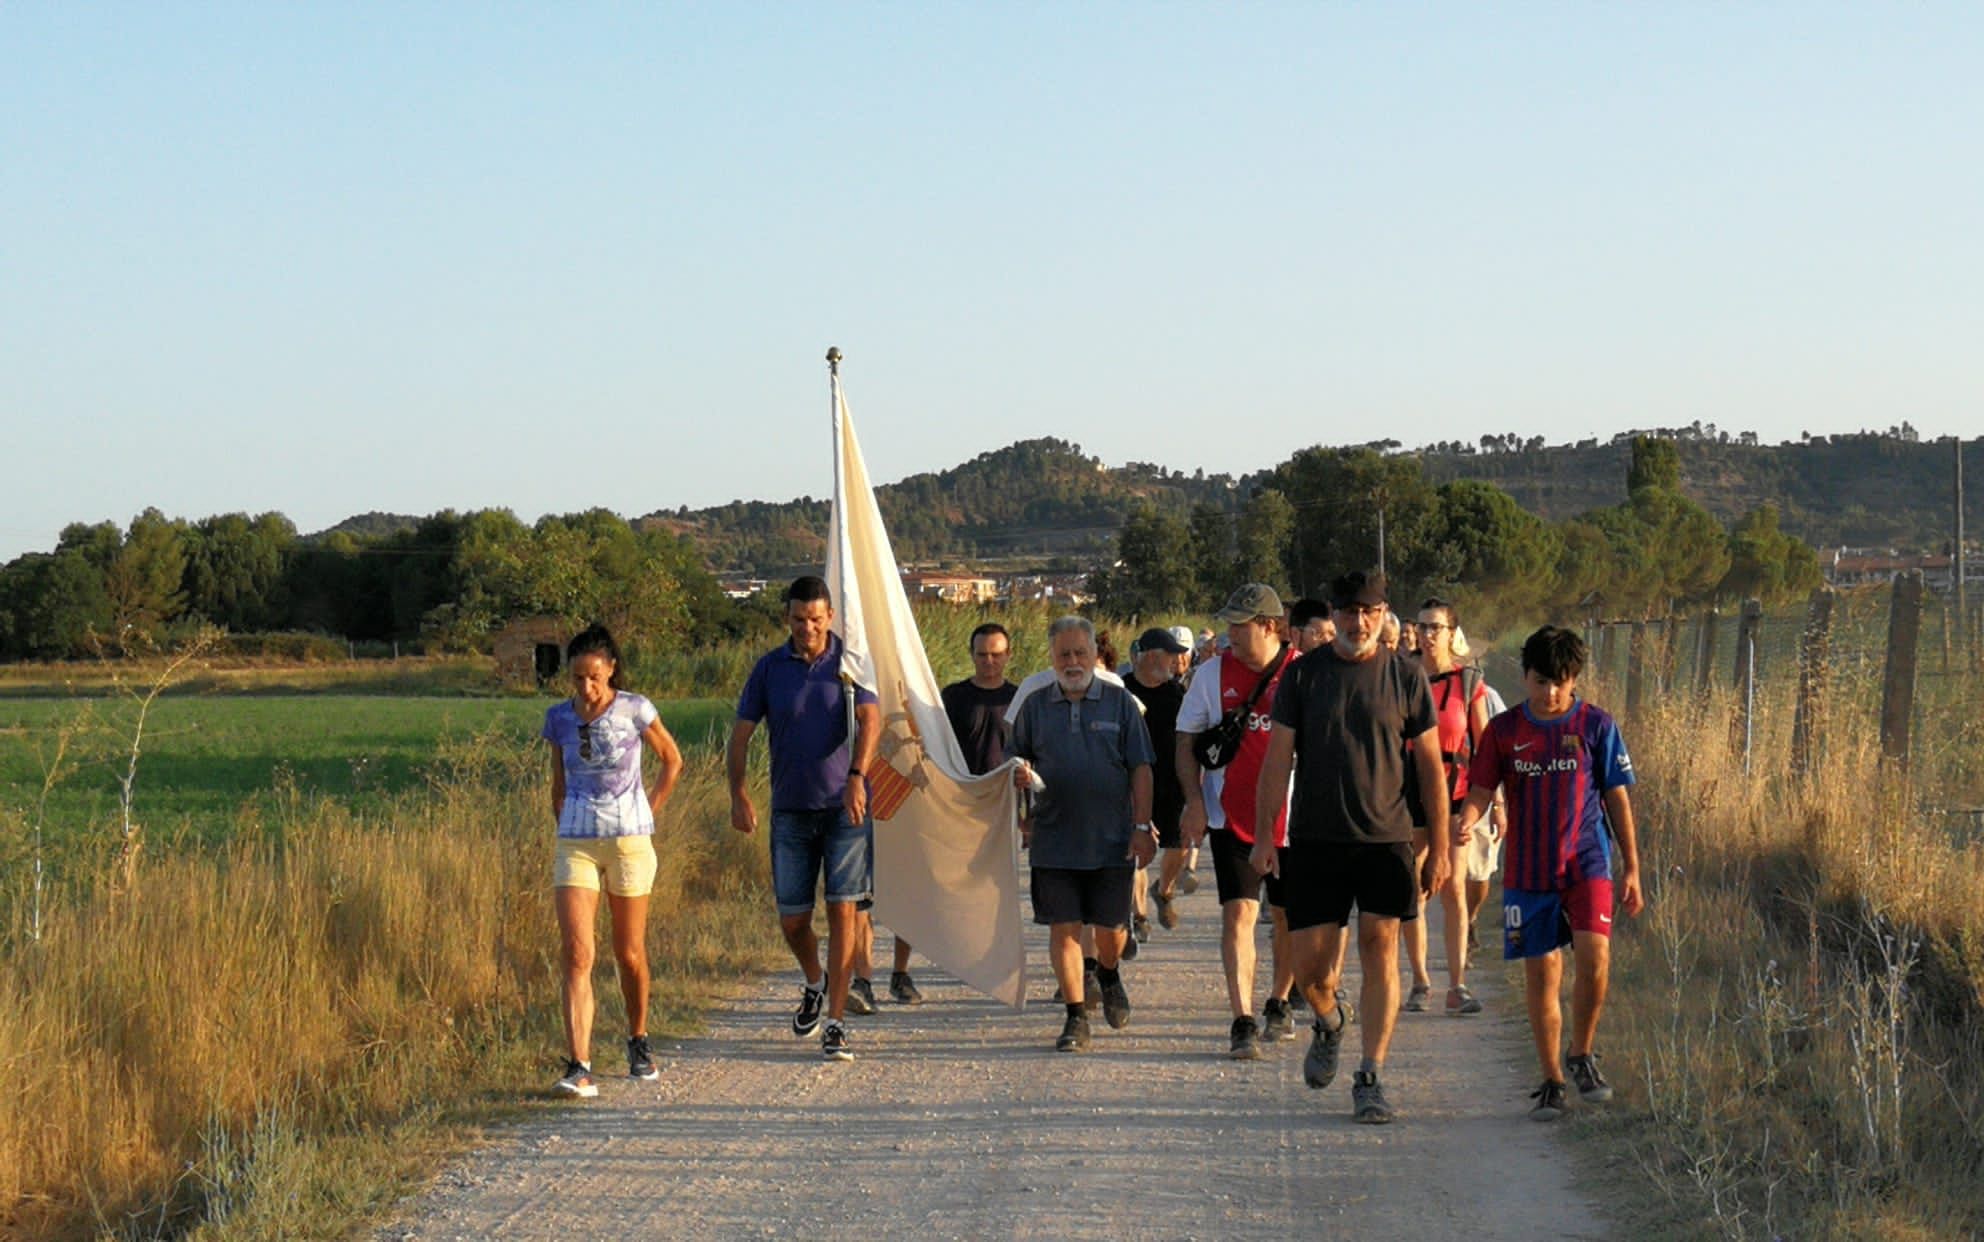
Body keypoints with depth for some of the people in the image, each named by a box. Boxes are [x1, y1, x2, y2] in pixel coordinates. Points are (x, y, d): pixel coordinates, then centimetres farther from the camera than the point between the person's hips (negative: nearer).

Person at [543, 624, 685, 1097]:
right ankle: (578, 1067, -19)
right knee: (576, 953, -13)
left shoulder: (634, 711, -3)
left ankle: (638, 1042, 34)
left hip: (629, 841, -1)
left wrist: (649, 814, 8)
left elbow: (672, 761, 11)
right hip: (575, 844, 1)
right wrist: (567, 827, 10)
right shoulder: (559, 719, 4)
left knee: (630, 953, 9)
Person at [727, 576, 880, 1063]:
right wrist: (737, 793, -14)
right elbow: (741, 733, 2)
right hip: (791, 809, 2)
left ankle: (836, 1023, -2)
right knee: (792, 920, 4)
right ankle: (815, 983, 35)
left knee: (843, 911, -7)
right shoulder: (769, 668, 3)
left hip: (845, 807, -2)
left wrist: (857, 776, -31)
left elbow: (870, 721, -13)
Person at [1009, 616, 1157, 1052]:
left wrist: (1142, 827, -4)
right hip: (1053, 840, 1)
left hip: (1112, 838, -1)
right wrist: (1019, 776, -9)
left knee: (1110, 927, 6)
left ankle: (1109, 976, 38)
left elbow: (1140, 768, 3)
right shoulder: (1035, 706, 8)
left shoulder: (1119, 702, 4)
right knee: (1064, 928, -1)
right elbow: (1015, 763, 15)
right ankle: (1076, 1016, 7)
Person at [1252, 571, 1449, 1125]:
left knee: (1380, 950, -8)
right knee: (1309, 964, 1)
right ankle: (1328, 1024, 35)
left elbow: (1431, 767, 6)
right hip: (1315, 839, 1)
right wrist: (1263, 836, -4)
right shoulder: (1302, 674, 3)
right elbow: (1278, 758, 3)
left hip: (1386, 839, -1)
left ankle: (1370, 1078, -2)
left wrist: (1439, 848, 3)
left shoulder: (1405, 677, 3)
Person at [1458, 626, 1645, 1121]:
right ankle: (1552, 1081, 14)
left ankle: (1581, 1055, 3)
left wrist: (1631, 867, 5)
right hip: (1527, 870, 1)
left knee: (1594, 956, -19)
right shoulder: (1503, 730, 3)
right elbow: (1481, 791, 3)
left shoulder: (1596, 726, 1)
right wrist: (1463, 822, -20)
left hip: (1586, 862, -1)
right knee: (1541, 973, 3)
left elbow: (1617, 799, 6)